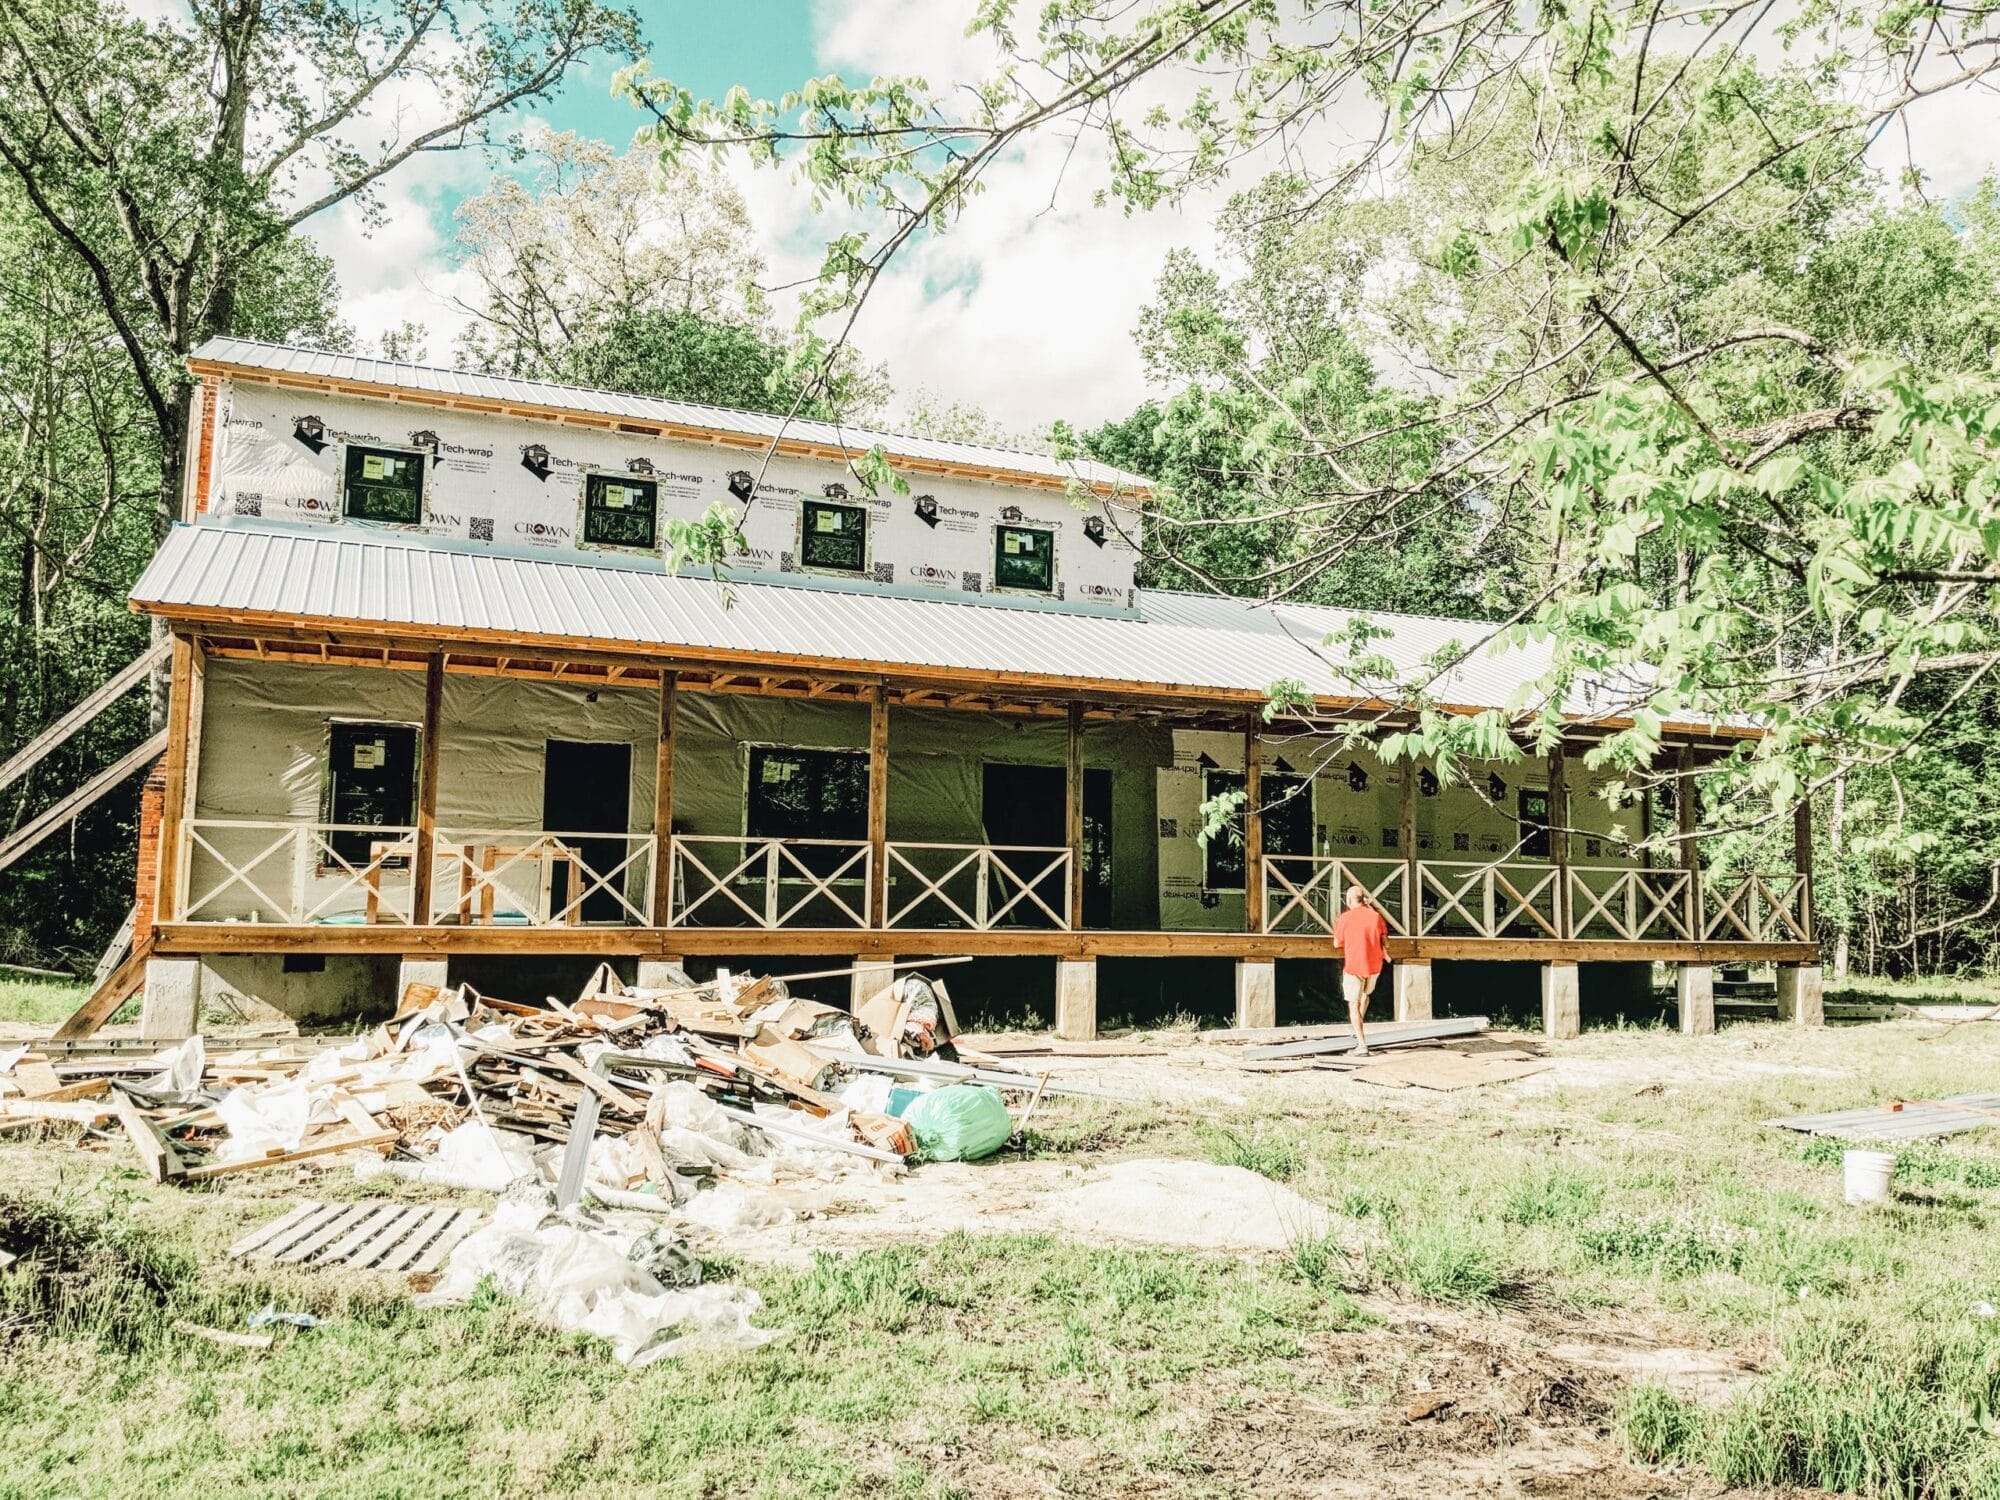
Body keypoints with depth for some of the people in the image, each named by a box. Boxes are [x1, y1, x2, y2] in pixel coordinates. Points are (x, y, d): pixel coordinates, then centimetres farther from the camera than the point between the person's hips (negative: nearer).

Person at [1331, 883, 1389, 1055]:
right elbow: (1385, 941, 2)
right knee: (1365, 995, 29)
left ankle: (1362, 1045, -5)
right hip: (1374, 965, 4)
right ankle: (1358, 1032, 32)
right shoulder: (1375, 916, -4)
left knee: (1354, 1004, 4)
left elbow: (1337, 944, -2)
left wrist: (1336, 930, 15)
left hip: (1353, 965, -4)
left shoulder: (1345, 918, -11)